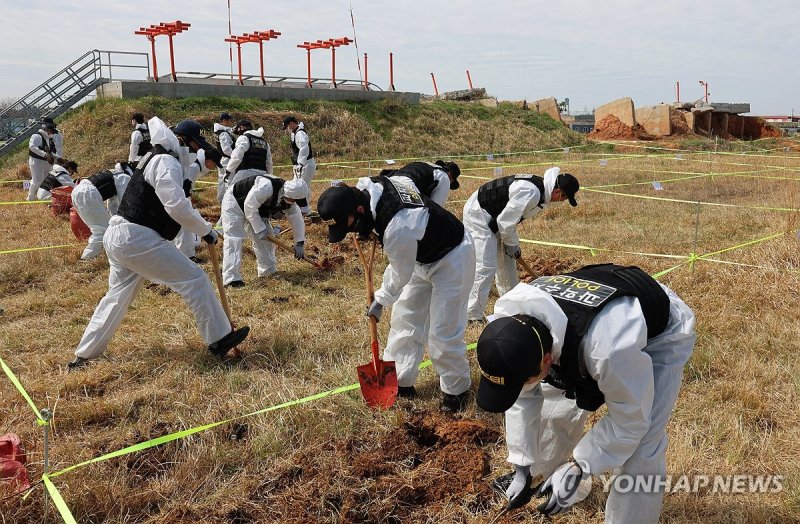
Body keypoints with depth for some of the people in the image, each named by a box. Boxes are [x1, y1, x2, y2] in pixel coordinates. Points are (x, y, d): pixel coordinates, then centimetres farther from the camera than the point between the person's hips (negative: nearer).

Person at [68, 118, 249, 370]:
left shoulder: (156, 158, 20)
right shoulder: (167, 163, -13)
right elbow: (177, 207, -23)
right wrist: (206, 230, -12)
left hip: (117, 236, 11)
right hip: (138, 239, -11)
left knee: (118, 296, 20)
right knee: (194, 280, -6)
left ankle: (84, 356, 29)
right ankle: (219, 340, -1)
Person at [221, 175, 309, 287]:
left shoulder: (289, 201, -12)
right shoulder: (266, 187, -39)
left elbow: (297, 218, -3)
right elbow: (250, 206, -34)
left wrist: (299, 243, -4)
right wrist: (260, 229, -29)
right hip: (234, 202, -8)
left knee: (266, 238, 7)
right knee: (234, 239, -16)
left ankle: (268, 271, 22)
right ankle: (231, 278, -18)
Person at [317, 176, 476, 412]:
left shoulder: (397, 230, -39)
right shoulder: (366, 186, -16)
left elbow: (401, 275, -21)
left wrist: (380, 300, -4)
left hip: (451, 258, -9)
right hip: (422, 255, 9)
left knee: (443, 333, -7)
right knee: (405, 317, 13)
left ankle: (457, 390, 15)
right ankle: (400, 381, 25)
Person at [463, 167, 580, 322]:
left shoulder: (540, 188, 2)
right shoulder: (531, 193, -30)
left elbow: (511, 217, 11)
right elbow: (506, 221, -23)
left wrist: (513, 243, 9)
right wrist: (511, 244, -8)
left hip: (493, 215, 11)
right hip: (478, 213, -11)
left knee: (506, 261, 18)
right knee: (485, 266, -16)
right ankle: (472, 317, -12)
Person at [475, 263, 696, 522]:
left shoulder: (607, 347, -48)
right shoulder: (509, 324, -29)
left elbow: (629, 419, -28)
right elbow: (522, 398, -12)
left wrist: (577, 469, -24)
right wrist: (523, 465, -10)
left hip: (659, 335, -5)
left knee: (639, 452, -16)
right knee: (555, 410, 11)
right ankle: (540, 477, 40)